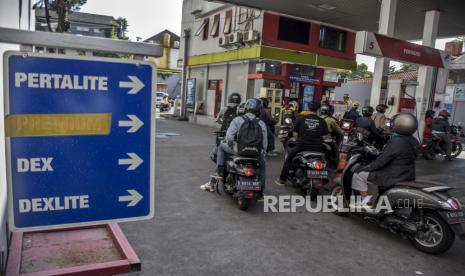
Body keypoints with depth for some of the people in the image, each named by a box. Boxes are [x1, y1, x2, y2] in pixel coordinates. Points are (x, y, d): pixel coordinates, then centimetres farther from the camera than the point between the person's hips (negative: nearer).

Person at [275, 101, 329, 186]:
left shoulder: (301, 118, -2)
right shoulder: (322, 121, 0)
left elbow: (295, 134, 0)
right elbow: (324, 136, 3)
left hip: (301, 146, -1)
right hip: (317, 148, 1)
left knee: (289, 157, 21)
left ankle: (282, 180, 21)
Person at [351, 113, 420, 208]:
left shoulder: (396, 142, -24)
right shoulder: (413, 141, 4)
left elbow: (381, 161, -23)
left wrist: (365, 168, -10)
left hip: (393, 178, -9)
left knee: (359, 174, -2)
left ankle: (366, 202, 2)